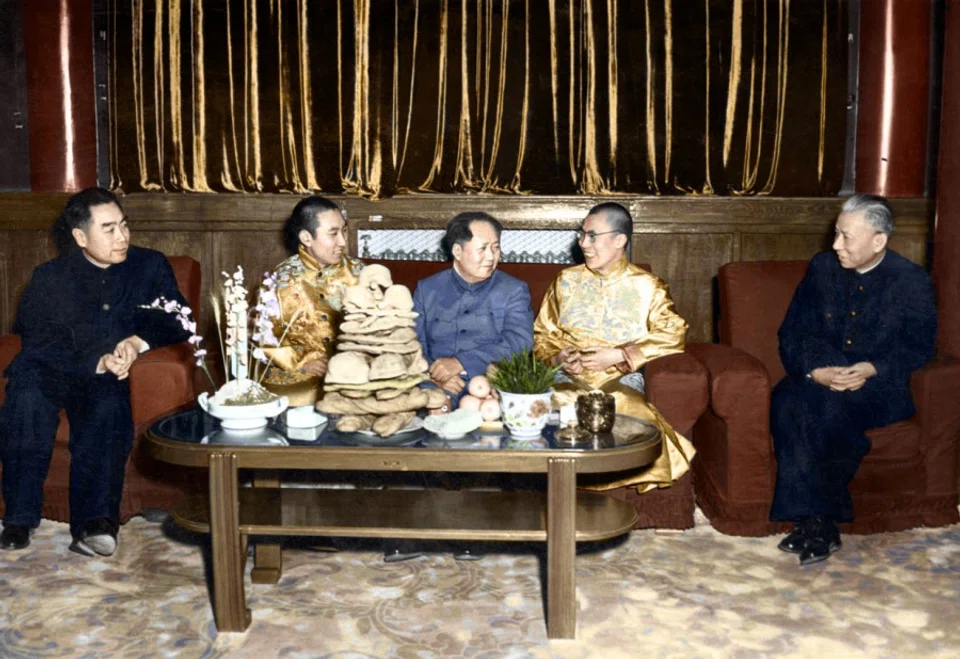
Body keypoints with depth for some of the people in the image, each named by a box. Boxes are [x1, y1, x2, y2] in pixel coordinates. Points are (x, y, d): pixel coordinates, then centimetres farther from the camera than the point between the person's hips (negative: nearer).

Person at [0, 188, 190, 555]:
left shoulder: (151, 267, 11)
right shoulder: (49, 278, 9)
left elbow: (179, 322, 5)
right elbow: (38, 344, -3)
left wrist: (140, 341, -16)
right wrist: (96, 361, -21)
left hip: (110, 379, 0)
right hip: (51, 374, 1)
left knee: (107, 408, -35)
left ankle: (94, 523, -38)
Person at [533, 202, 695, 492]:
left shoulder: (646, 286, 10)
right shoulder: (567, 280, 18)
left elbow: (673, 335, -2)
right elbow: (543, 335, 18)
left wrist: (618, 355, -12)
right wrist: (557, 357, -6)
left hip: (621, 378, -1)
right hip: (568, 378, 2)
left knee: (624, 404, -37)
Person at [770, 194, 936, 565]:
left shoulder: (912, 281, 0)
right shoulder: (822, 267, 8)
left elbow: (918, 346, -1)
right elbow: (793, 331, 6)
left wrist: (873, 370, -19)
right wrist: (813, 370, -14)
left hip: (879, 388, -3)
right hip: (819, 379, 3)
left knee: (833, 407, -36)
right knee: (787, 402, -32)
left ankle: (814, 521, -20)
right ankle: (814, 521, -28)